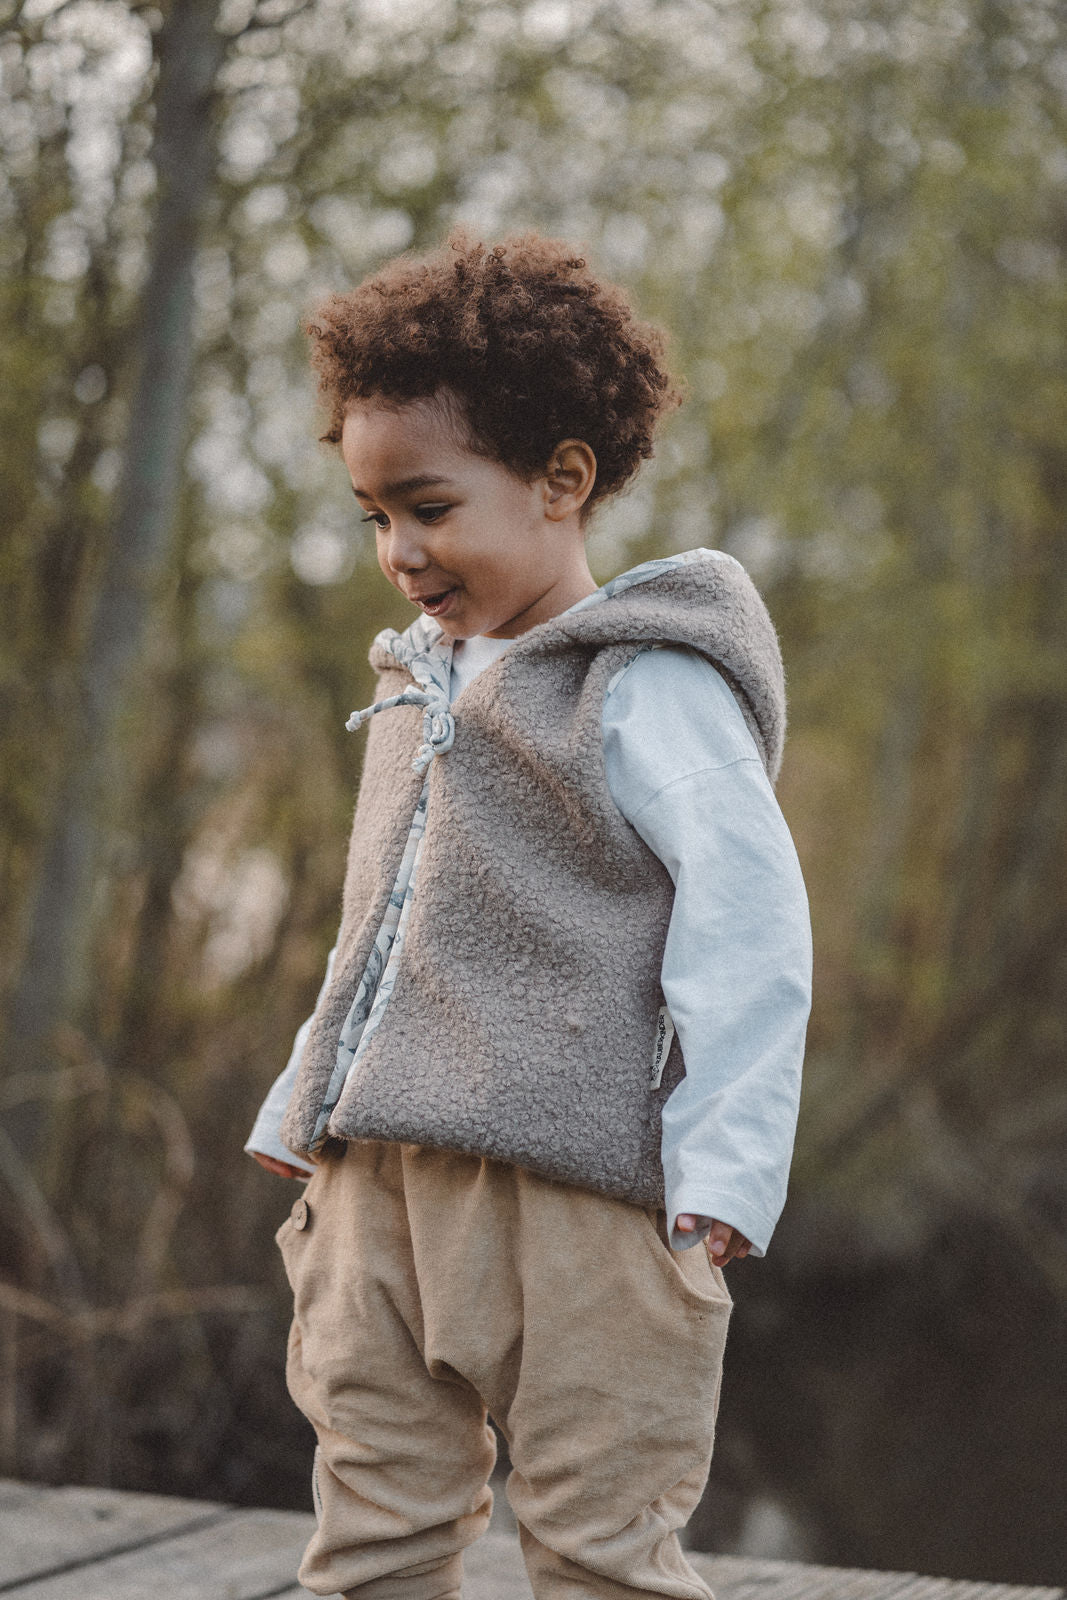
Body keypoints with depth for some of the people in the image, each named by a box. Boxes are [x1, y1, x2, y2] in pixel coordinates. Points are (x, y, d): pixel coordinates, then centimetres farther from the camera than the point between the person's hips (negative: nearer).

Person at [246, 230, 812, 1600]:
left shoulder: (641, 686, -6)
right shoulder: (419, 688, 19)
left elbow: (748, 912, -13)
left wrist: (718, 1168, -18)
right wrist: (307, 1111, 23)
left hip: (572, 1192, -8)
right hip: (379, 1183, 8)